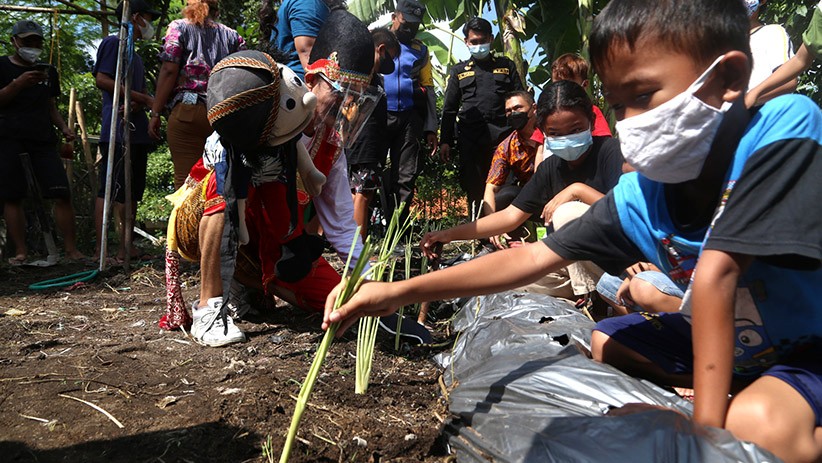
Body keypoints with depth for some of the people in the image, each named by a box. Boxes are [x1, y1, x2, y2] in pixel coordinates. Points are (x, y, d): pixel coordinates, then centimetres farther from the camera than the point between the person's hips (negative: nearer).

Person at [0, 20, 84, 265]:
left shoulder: (48, 71, 21)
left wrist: (64, 127, 6)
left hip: (43, 138, 2)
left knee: (62, 193, -10)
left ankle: (71, 249, -8)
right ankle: (20, 251, 0)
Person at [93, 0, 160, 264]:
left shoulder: (135, 55, 25)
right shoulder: (113, 43, -2)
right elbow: (101, 80, -13)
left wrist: (142, 102, -1)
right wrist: (143, 98, -13)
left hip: (137, 132, 9)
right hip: (117, 131, -9)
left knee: (133, 192, 9)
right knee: (109, 190, -8)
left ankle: (125, 247, 15)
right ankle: (100, 250, -5)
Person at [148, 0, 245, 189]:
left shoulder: (178, 27, 12)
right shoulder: (233, 35, 19)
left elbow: (169, 71, 1)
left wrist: (155, 113, 0)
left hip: (187, 111, -2)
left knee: (185, 180, -5)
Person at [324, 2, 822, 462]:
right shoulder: (638, 197, -16)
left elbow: (715, 274, -36)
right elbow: (532, 258, -14)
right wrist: (401, 292, -19)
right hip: (735, 341, 6)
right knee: (605, 341, 11)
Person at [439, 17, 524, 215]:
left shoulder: (507, 66, 17)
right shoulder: (459, 71, 18)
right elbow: (449, 109, 16)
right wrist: (445, 141, 7)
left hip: (503, 136, -1)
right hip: (470, 139, 1)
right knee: (474, 189, 0)